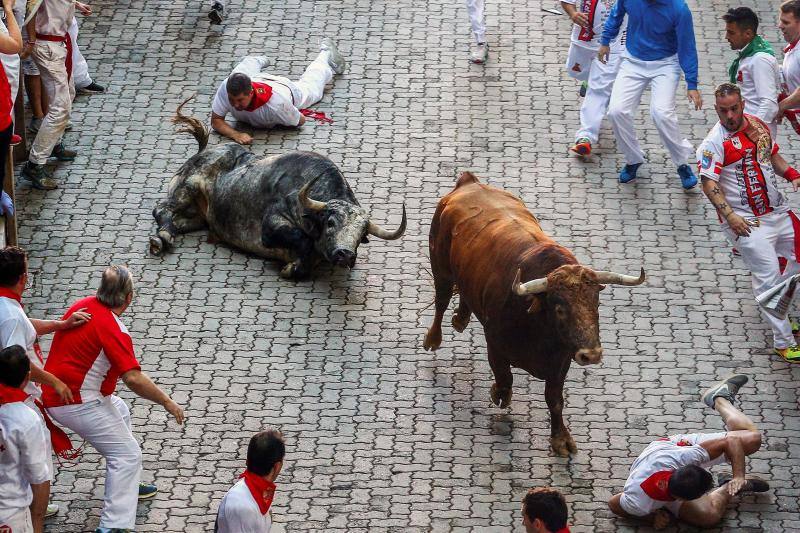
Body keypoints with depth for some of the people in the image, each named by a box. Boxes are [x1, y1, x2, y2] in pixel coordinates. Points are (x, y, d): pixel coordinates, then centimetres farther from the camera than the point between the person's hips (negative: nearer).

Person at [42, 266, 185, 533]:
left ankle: (125, 485, 42)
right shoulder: (112, 329, -25)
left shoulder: (82, 305, 2)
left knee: (120, 412, 32)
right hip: (78, 405, -10)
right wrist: (167, 402, -20)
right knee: (128, 454, -6)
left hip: (54, 392, 10)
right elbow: (134, 378, -31)